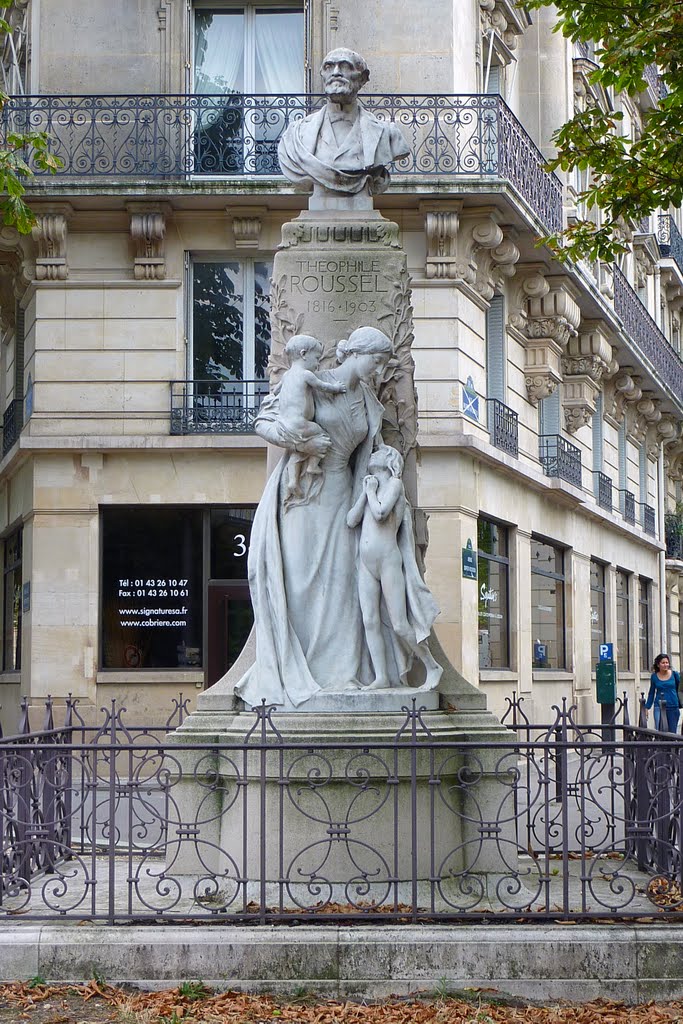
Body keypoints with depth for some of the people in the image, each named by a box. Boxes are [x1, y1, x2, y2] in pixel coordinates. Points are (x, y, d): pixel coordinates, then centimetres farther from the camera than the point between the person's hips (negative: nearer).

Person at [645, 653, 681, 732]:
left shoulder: (675, 675, 2)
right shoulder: (654, 677, 4)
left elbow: (679, 691, 10)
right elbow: (651, 693, 12)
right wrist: (647, 707, 8)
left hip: (673, 707, 1)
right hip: (659, 707, -1)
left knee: (672, 732, 5)